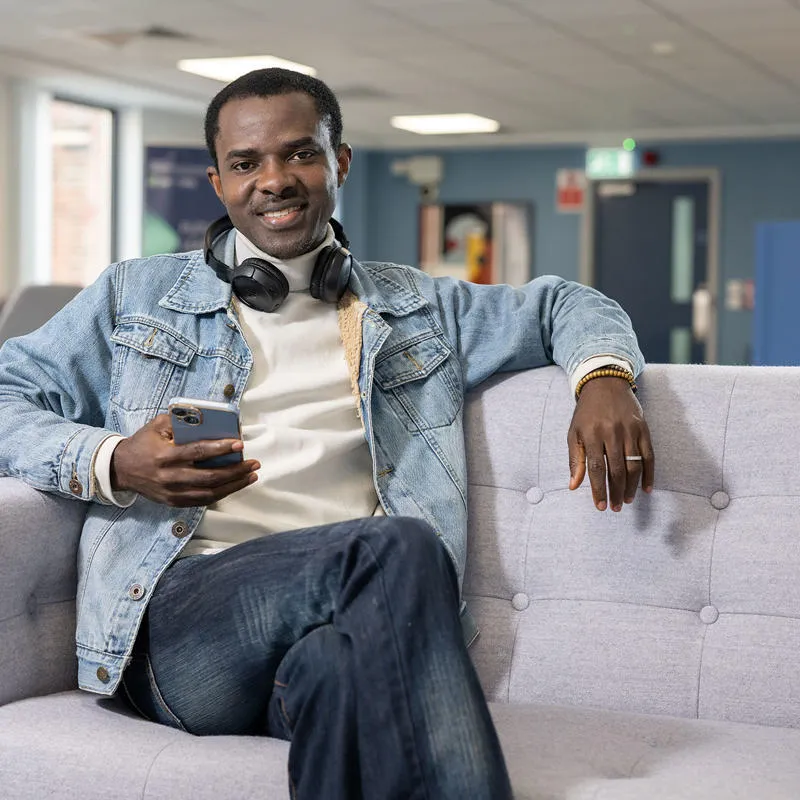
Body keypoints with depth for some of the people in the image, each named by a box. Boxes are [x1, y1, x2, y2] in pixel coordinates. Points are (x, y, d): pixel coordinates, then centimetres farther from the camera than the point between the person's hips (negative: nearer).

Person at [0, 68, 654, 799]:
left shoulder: (416, 310, 27)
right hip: (181, 618, -1)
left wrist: (603, 375, 10)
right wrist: (112, 464, -4)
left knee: (340, 664, -40)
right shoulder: (138, 296, 22)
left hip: (346, 622, 1)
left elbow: (559, 305, 35)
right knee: (399, 546, -32)